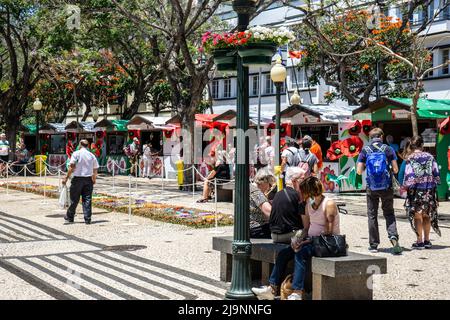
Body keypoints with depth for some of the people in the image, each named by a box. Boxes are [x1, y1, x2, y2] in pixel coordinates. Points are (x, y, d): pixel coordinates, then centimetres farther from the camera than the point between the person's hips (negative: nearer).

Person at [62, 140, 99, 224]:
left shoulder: (76, 154, -5)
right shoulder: (92, 155, 6)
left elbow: (71, 167, -11)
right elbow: (95, 169, 9)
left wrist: (66, 177, -7)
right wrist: (94, 179, 24)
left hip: (78, 178, -3)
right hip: (88, 179, 3)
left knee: (74, 199, 7)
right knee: (87, 199, 5)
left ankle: (69, 217, 20)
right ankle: (87, 219, 4)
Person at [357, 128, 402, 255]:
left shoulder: (365, 151, 0)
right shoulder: (388, 149, -1)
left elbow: (359, 171, -2)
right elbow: (395, 170, -2)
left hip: (372, 188, 0)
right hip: (387, 187, 0)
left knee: (372, 215, 9)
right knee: (389, 213, 10)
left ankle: (374, 245, 11)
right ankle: (393, 237, -13)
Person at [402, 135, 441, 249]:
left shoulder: (410, 159, -10)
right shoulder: (430, 157, 1)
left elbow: (409, 176, -13)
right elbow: (436, 173, 2)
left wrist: (404, 187, 0)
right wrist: (435, 184, 14)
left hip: (416, 190, -4)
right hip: (429, 190, 4)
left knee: (417, 216, 4)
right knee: (426, 215, 16)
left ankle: (420, 241, 5)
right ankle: (427, 240, 20)